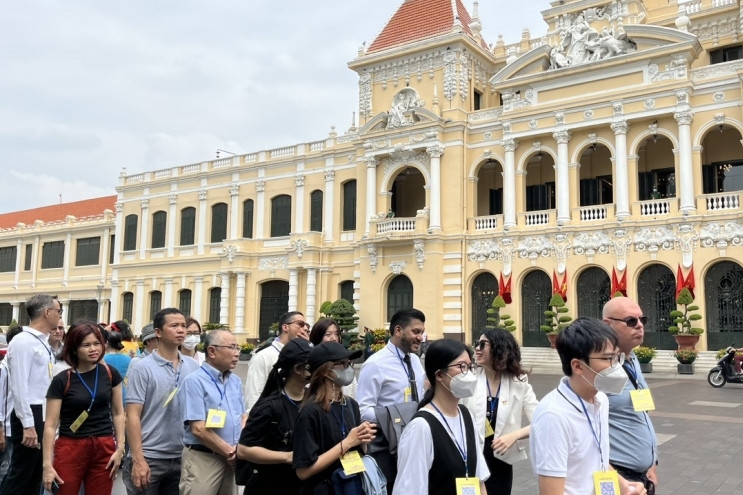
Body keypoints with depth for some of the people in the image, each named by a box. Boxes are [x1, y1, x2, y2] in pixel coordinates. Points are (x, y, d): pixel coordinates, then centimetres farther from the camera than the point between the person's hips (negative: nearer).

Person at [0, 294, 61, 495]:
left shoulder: (44, 343, 12)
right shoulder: (23, 341, -15)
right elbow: (19, 387, -21)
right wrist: (28, 425, -23)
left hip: (45, 415, 9)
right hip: (30, 416, -9)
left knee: (35, 474, 15)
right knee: (20, 475, -3)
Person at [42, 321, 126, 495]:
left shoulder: (110, 374, 2)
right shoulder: (61, 380, -5)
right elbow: (51, 425, -5)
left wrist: (120, 448, -1)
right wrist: (47, 464, -10)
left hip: (104, 448, 2)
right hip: (70, 448, -2)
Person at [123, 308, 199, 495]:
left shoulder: (193, 367, 4)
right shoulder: (143, 368, -7)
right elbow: (132, 416, -10)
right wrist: (138, 459, -16)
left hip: (182, 458, 4)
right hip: (149, 458, -4)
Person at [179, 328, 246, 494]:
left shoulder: (236, 381, 10)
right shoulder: (194, 381, -12)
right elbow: (198, 429, -17)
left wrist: (239, 448, -7)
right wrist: (230, 452, -10)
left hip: (231, 459, 7)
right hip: (202, 459, -6)